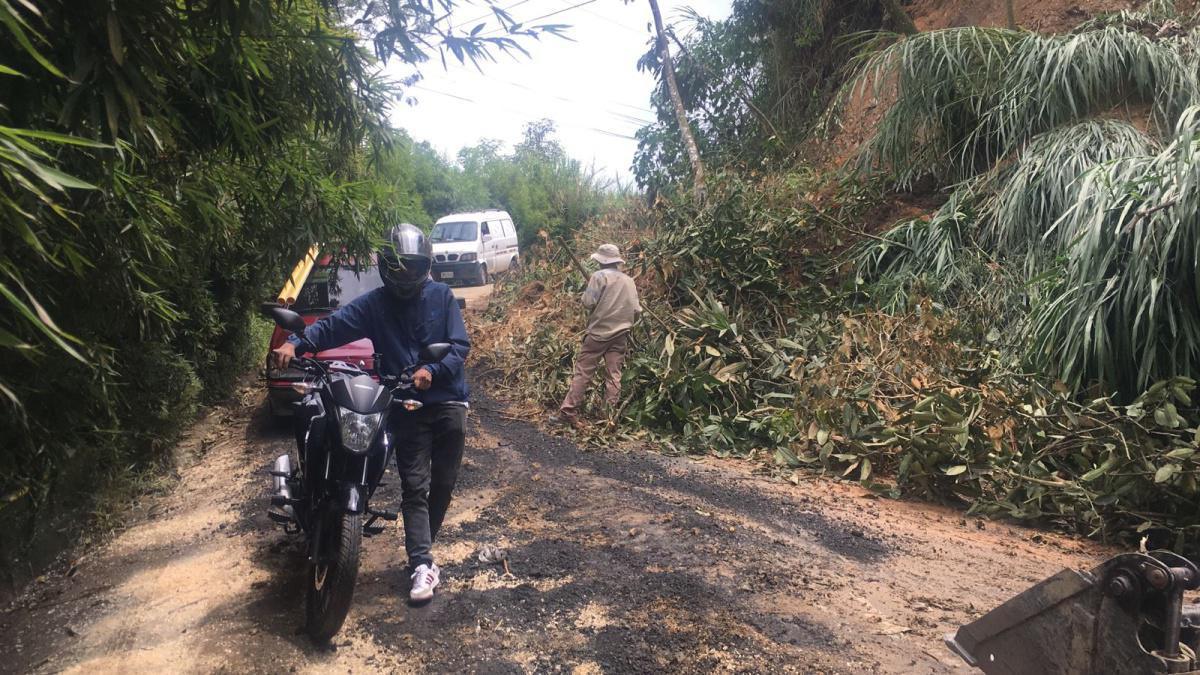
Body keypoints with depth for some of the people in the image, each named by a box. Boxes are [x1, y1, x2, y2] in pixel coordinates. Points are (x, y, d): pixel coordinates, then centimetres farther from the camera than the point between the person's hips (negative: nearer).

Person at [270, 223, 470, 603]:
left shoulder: (442, 297, 0)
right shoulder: (374, 304, 1)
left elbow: (460, 346, -6)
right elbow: (333, 326, -11)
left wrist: (433, 371, -23)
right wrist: (295, 343, -29)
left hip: (448, 400, 1)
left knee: (443, 482, 10)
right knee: (414, 486, -3)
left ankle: (420, 548, 29)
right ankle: (422, 563, 0)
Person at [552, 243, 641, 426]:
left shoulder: (600, 276, -7)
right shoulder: (628, 280, 9)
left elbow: (588, 302, -14)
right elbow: (637, 310, 7)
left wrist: (586, 294, 7)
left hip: (598, 332, -4)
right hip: (620, 335, 4)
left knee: (582, 372, -1)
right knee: (614, 375, 6)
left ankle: (568, 412, -1)